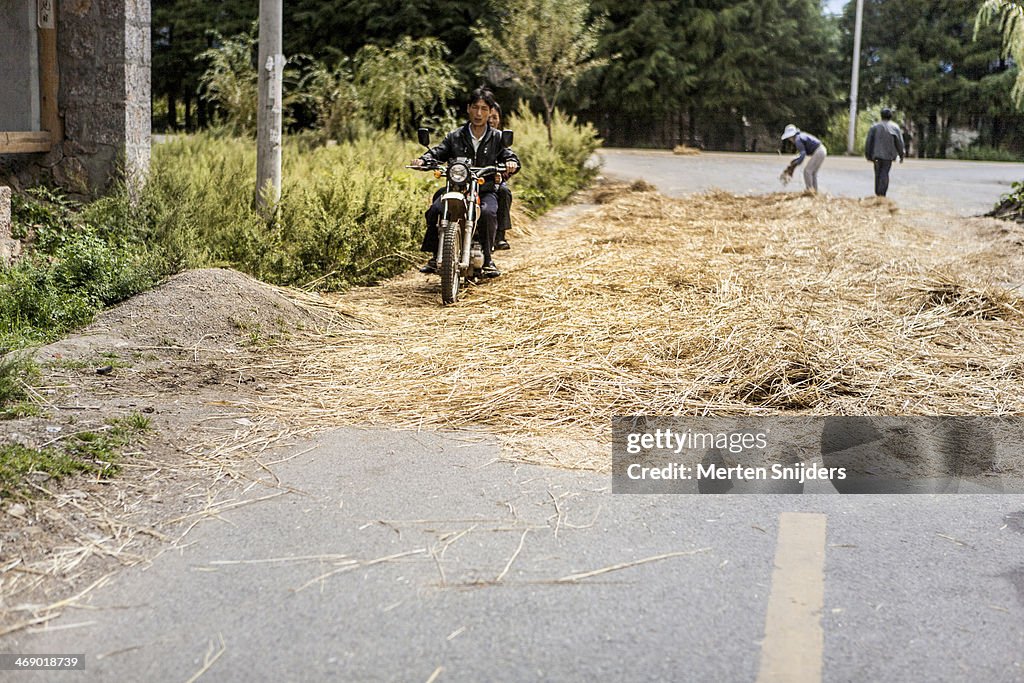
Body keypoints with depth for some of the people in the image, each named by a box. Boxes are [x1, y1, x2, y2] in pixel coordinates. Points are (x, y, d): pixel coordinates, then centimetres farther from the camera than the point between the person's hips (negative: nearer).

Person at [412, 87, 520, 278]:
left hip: (486, 190, -1)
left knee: (487, 212, -35)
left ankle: (487, 260, -22)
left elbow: (509, 155, 1)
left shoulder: (496, 138, 10)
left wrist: (511, 163, -24)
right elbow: (438, 152, 3)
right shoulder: (455, 137, 11)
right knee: (435, 210, -26)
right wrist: (424, 160, -20)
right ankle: (435, 257, -14)